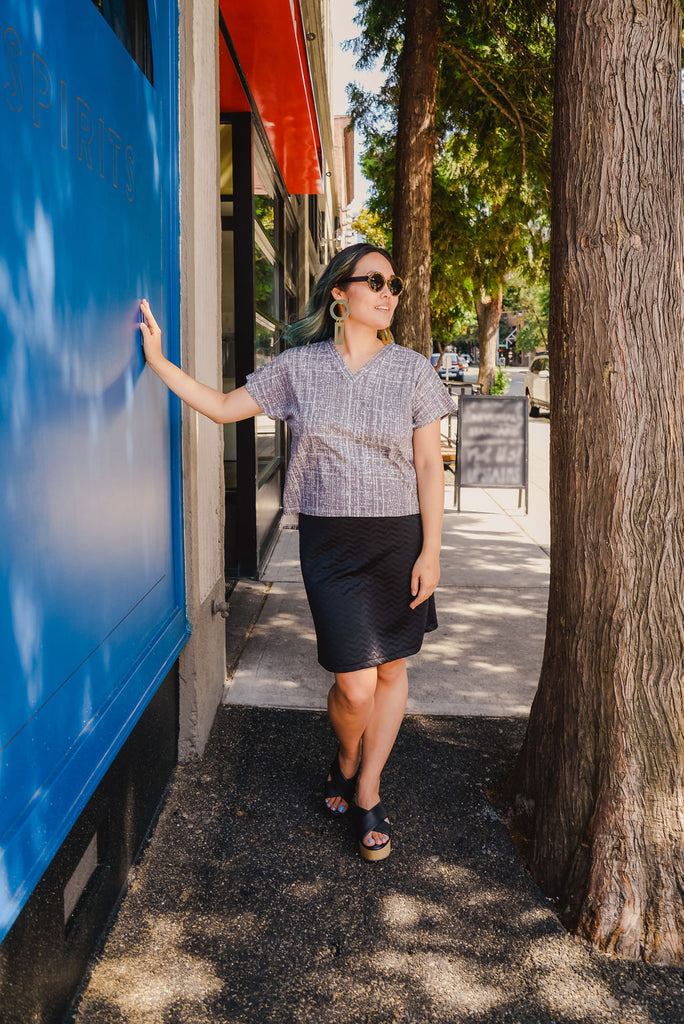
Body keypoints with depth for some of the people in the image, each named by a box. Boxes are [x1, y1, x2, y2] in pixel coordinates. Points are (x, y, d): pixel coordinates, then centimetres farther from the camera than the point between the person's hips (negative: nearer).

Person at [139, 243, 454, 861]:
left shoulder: (412, 370, 0)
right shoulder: (299, 367, 2)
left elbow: (429, 465, 0)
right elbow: (224, 408, 8)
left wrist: (431, 551, -5)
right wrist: (159, 362, 0)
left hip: (398, 537, 1)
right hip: (327, 538, -1)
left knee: (392, 669, 7)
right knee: (355, 683, -6)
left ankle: (365, 791, 25)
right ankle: (346, 766, 27)